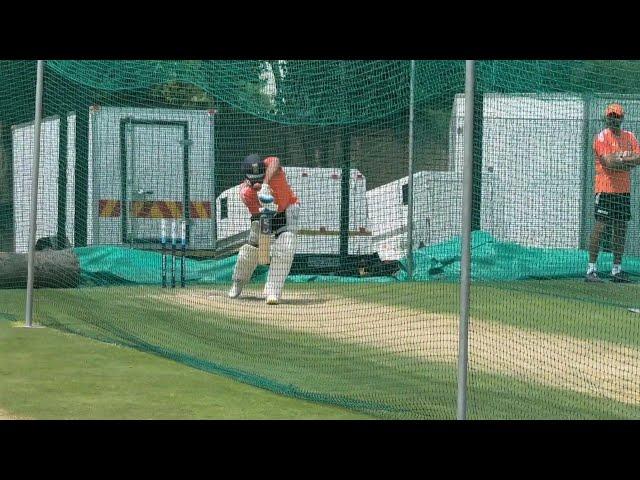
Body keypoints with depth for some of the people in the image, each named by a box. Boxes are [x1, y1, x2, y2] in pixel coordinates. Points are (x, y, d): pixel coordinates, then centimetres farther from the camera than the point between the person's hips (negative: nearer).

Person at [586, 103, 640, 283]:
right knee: (600, 227, -10)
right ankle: (591, 269, -10)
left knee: (621, 229, 8)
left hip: (624, 190, 6)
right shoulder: (601, 137, -6)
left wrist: (620, 160, -14)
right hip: (605, 189, -6)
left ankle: (617, 269, 15)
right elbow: (609, 162, -19)